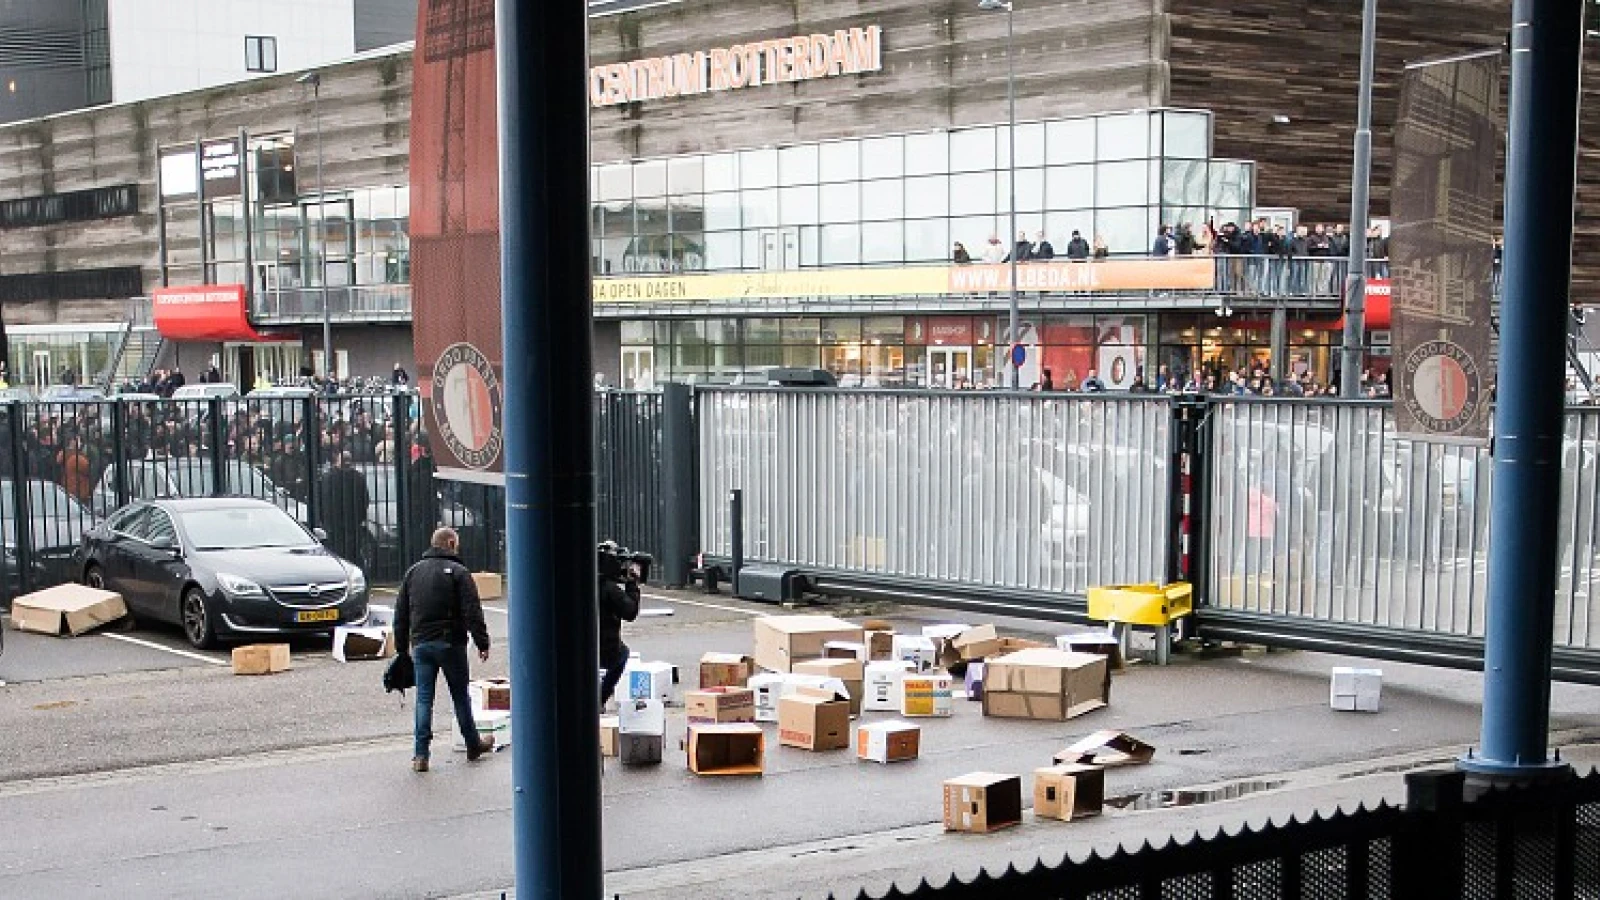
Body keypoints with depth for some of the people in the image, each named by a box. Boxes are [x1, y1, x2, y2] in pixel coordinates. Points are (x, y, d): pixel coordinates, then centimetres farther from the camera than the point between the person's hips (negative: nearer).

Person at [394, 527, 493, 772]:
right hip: (450, 644, -4)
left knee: (423, 698, 4)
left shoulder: (413, 571, 11)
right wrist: (482, 643, -8)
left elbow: (401, 613, 14)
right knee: (460, 696, 9)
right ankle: (473, 745, 22)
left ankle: (420, 755, -2)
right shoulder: (458, 572, -7)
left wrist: (402, 646, 19)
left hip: (421, 644, 4)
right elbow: (472, 613, -12)